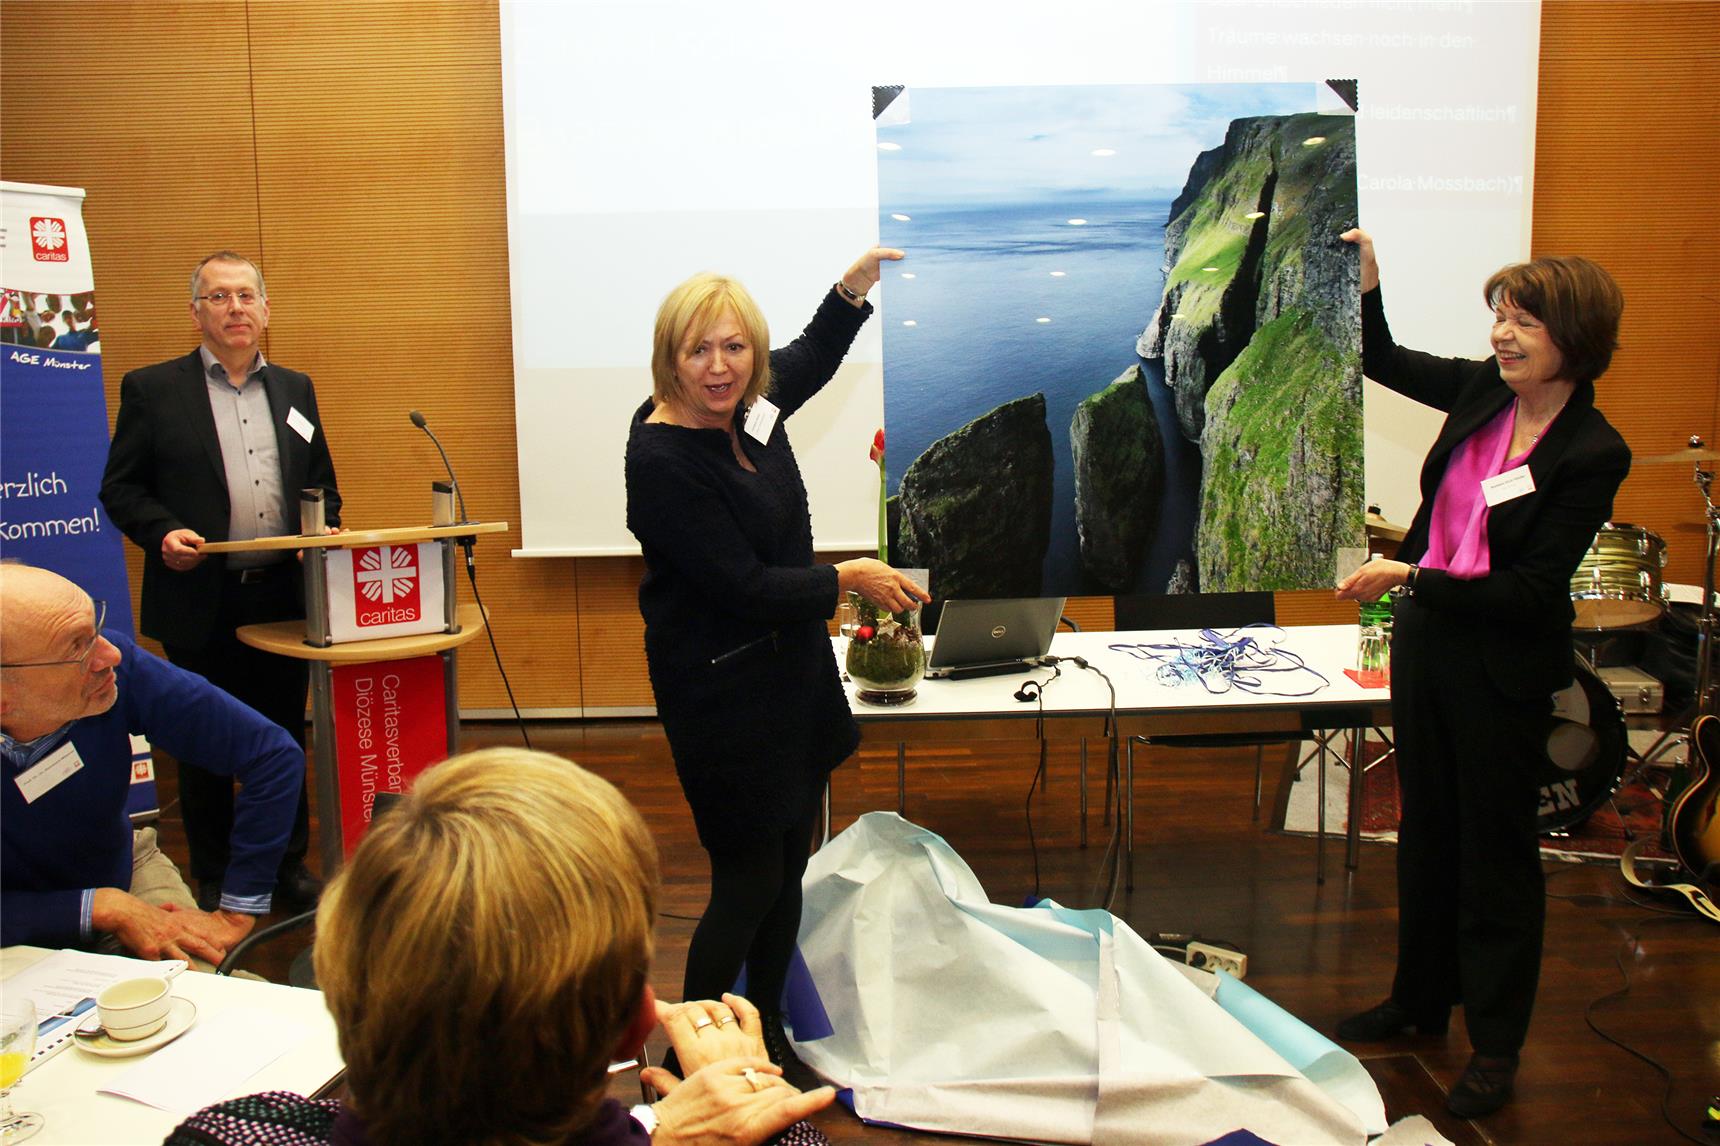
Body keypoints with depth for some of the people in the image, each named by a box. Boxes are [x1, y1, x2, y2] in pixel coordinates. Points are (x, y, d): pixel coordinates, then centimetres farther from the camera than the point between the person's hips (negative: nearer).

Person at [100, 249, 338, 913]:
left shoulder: (295, 389, 12)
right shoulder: (153, 390, 2)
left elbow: (321, 482, 17)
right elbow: (120, 488, 1)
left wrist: (328, 529, -1)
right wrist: (162, 533, -17)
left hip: (286, 597, 3)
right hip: (200, 602, -3)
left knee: (285, 736, 11)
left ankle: (288, 864, 25)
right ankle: (212, 879, 23)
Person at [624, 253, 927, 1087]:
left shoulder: (750, 406, 1)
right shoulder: (661, 459, -22)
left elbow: (813, 357, 24)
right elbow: (744, 587, -22)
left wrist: (853, 288, 10)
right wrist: (848, 579, -12)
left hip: (792, 672, 8)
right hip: (723, 689, -8)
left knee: (789, 867, 16)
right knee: (749, 879, 0)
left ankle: (768, 1036, 35)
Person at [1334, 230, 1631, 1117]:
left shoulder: (1593, 453, -17)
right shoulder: (1481, 391, -1)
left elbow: (1531, 592, -21)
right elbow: (1382, 361, 15)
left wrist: (1409, 578, -25)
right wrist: (1367, 285, -1)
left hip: (1504, 668, -6)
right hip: (1426, 643, 6)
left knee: (1495, 846, 8)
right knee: (1426, 827, 19)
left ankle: (1496, 1044, 25)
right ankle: (1420, 999, 38)